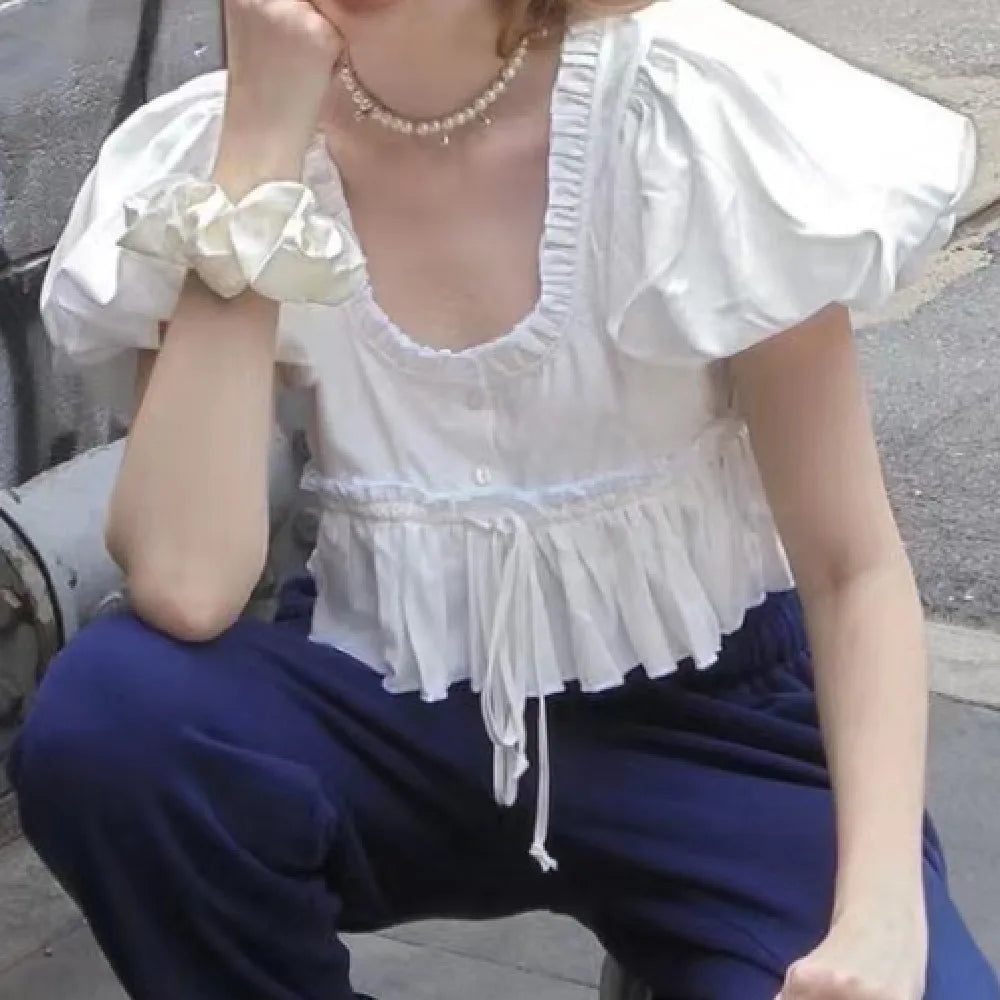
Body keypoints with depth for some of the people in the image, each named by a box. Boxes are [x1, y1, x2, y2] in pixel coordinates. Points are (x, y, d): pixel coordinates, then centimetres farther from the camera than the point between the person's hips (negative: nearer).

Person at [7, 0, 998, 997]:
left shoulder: (694, 112, -17)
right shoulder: (208, 152, -10)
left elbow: (850, 566, -12)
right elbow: (183, 589, -25)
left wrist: (880, 915, -26)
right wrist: (260, 143, -25)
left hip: (695, 713, -1)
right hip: (391, 715, 2)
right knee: (104, 715, -26)